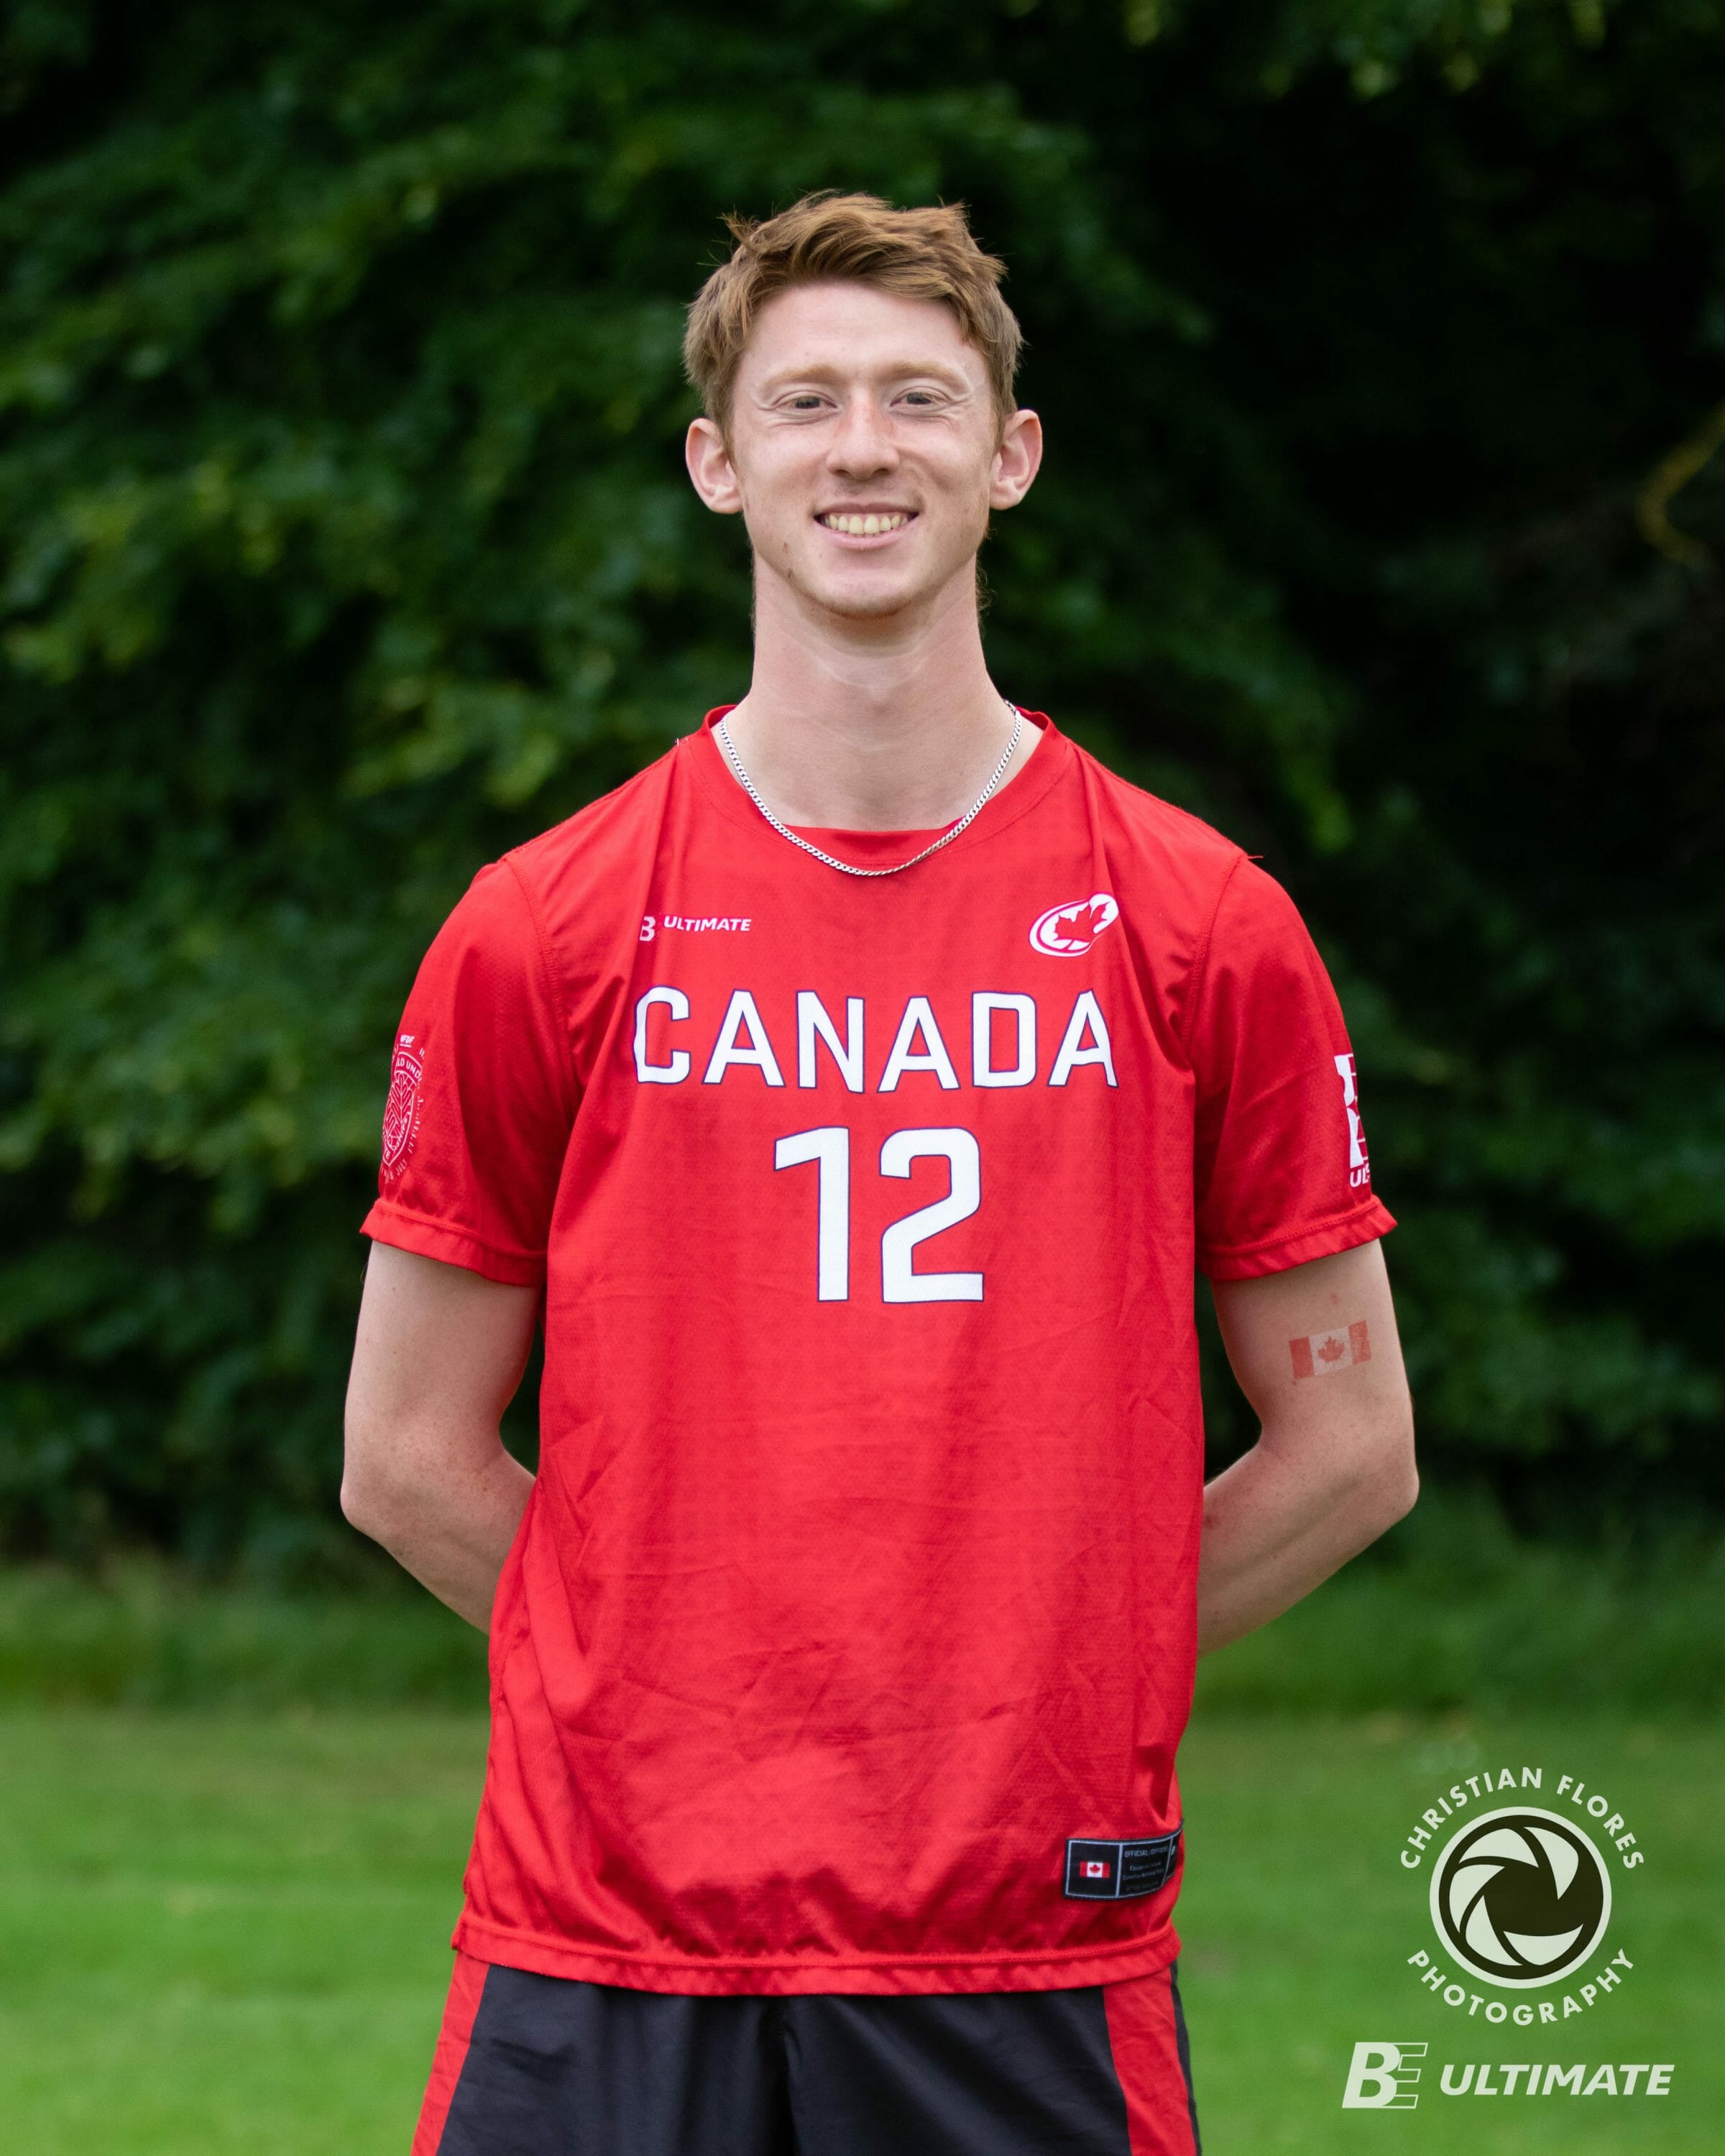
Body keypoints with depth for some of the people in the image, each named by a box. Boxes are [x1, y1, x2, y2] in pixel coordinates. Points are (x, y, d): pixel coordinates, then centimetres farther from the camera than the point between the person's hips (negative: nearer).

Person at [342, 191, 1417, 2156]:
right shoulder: (540, 933, 3)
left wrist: (1049, 1679, 4)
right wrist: (683, 1692, 4)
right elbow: (408, 1456, 8)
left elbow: (1349, 1444, 9)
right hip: (608, 1946, 0)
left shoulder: (1201, 926, 4)